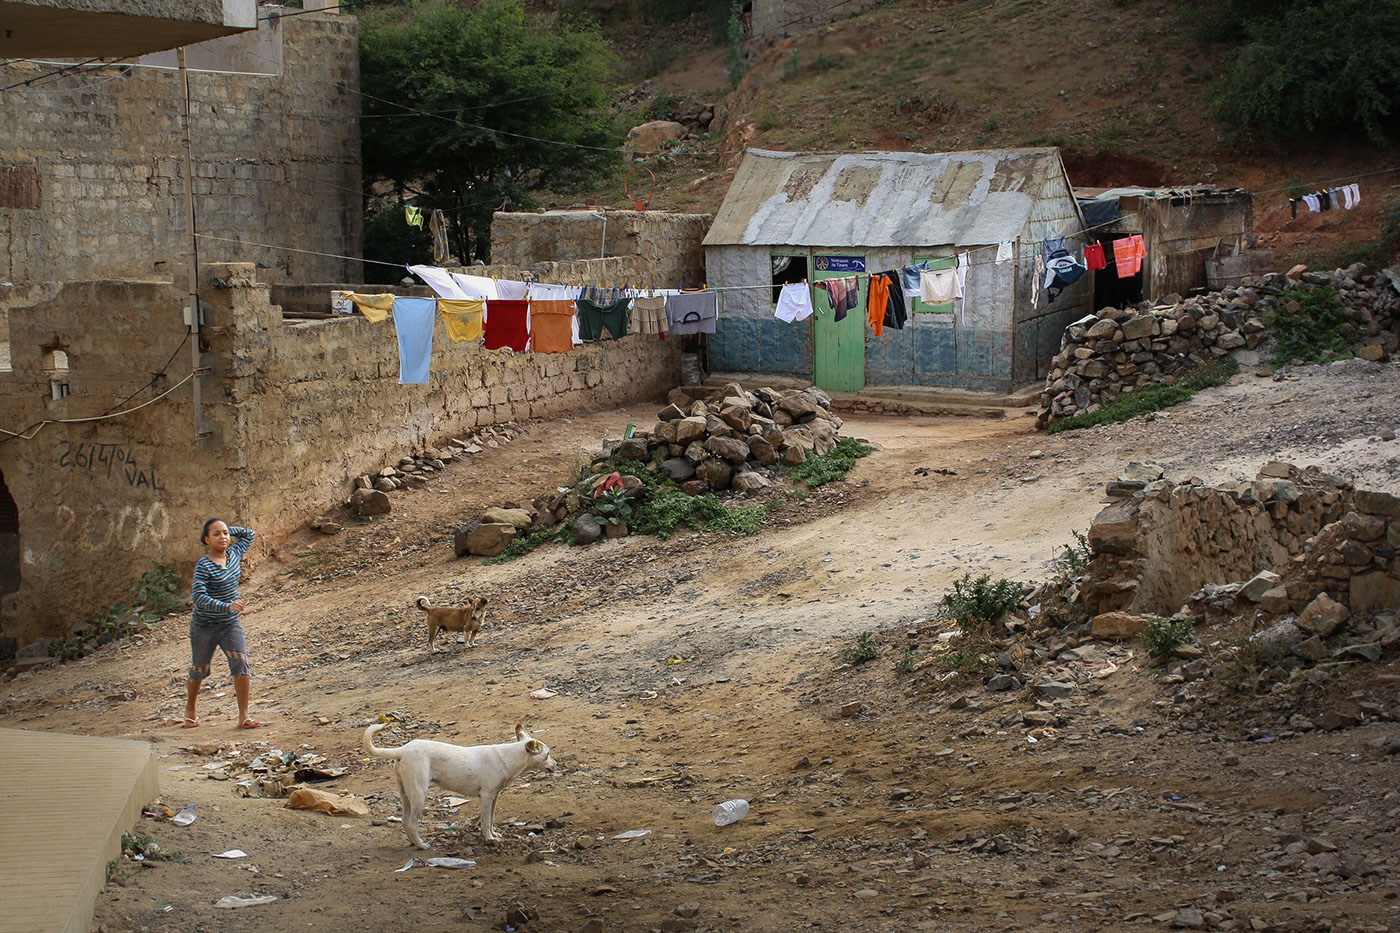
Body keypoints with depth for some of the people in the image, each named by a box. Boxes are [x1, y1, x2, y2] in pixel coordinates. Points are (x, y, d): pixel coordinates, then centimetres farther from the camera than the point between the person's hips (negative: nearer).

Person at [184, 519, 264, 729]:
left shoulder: (234, 554, 0)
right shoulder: (204, 566, -19)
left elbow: (249, 534, 19)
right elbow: (198, 597, -29)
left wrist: (228, 529, 5)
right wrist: (227, 606, -38)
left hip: (231, 624, 4)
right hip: (205, 626, -4)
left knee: (241, 665, -14)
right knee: (199, 671, 12)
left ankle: (243, 716, -11)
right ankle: (190, 709, 38)